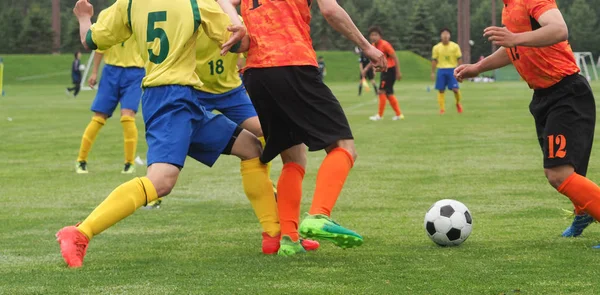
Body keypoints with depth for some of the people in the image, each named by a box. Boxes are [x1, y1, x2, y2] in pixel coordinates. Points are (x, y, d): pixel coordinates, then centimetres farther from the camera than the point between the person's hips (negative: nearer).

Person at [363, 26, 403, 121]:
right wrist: (366, 68, 6)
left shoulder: (385, 45, -18)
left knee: (381, 91, -9)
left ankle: (380, 115, -2)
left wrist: (398, 72, -18)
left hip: (390, 70, -9)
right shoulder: (373, 46, 6)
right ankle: (399, 114, 18)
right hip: (384, 70, 9)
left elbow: (395, 58, -17)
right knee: (389, 94, 11)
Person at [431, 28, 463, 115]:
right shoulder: (436, 48, 4)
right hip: (441, 70, 1)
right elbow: (434, 60, 8)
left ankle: (458, 103, 18)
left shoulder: (455, 46, 1)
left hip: (452, 70, -1)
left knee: (455, 89, -10)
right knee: (441, 90, -1)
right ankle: (442, 109, 7)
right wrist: (433, 72, 5)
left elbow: (459, 59, 4)